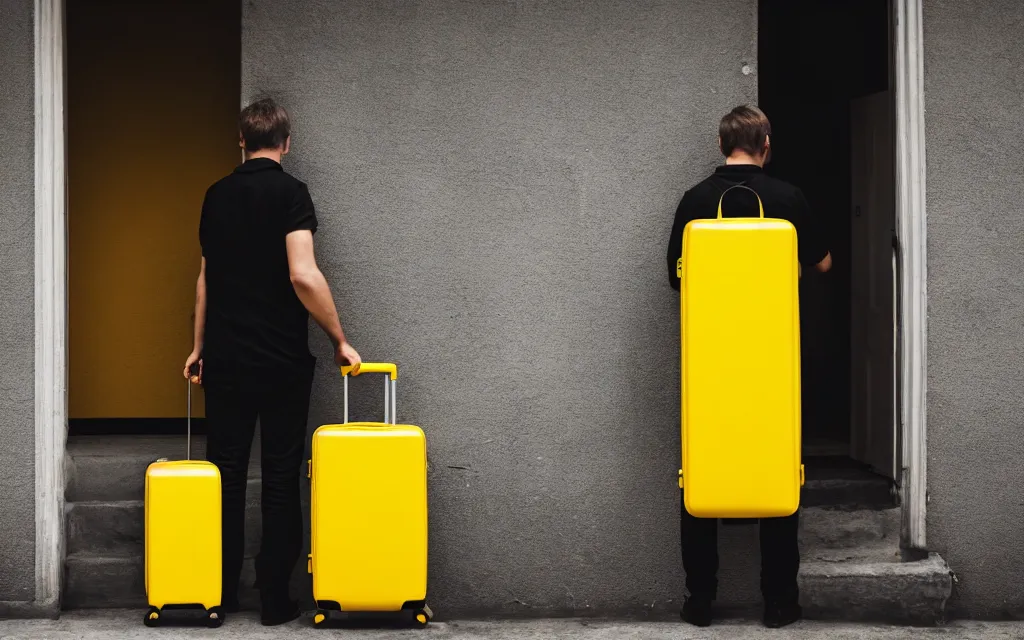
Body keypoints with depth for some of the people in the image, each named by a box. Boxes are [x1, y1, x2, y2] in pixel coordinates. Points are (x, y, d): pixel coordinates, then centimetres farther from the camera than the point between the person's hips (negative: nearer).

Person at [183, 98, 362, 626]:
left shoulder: (216, 196, 8)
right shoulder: (290, 192, -9)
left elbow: (206, 276, 13)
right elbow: (303, 275, -19)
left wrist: (199, 347, 21)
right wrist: (339, 340, -9)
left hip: (225, 358, 4)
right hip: (282, 360, -4)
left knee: (226, 473, 9)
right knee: (280, 477, 3)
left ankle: (222, 593, 14)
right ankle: (275, 598, 5)